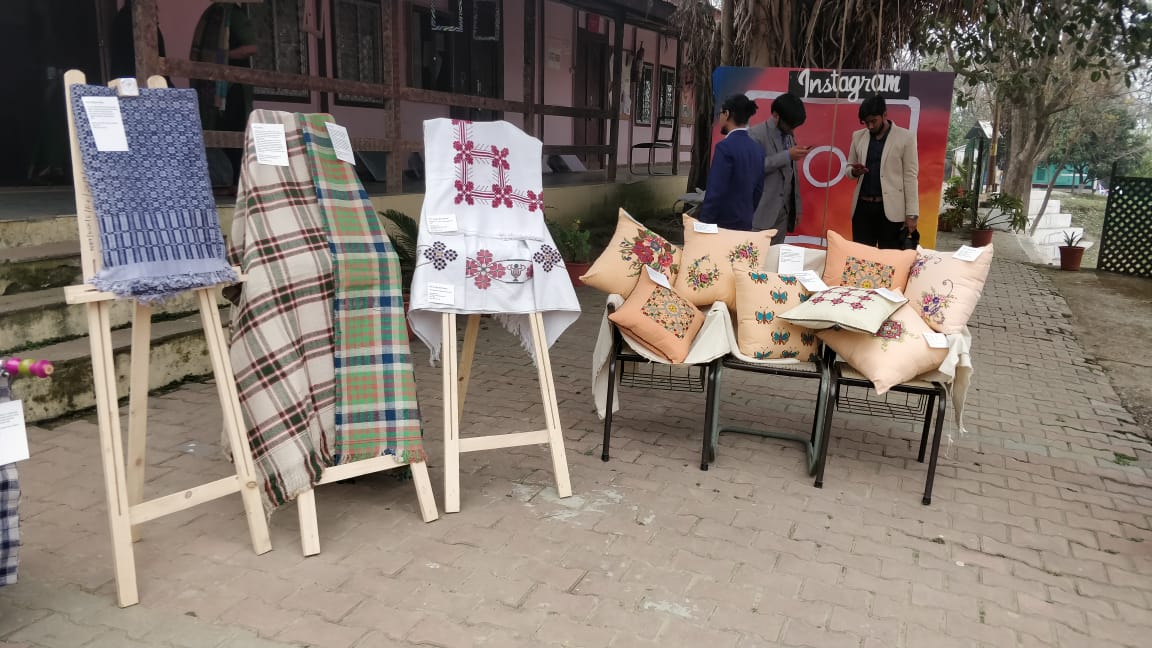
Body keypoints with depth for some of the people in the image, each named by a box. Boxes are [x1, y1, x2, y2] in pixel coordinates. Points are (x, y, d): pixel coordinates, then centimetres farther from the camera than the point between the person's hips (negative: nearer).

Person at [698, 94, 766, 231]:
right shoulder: (758, 149, 8)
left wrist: (704, 224, -12)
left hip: (723, 225, -8)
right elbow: (758, 191, 12)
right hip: (745, 225, 8)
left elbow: (715, 192, -19)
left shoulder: (725, 147, -15)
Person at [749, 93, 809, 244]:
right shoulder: (756, 134, -8)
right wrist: (787, 155, -19)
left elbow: (791, 173, 18)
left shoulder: (789, 135, 15)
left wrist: (796, 206, 16)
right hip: (762, 211, -7)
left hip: (784, 210, 7)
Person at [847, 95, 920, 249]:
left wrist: (911, 214, -9)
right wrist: (854, 171, -8)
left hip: (891, 210, -3)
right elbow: (849, 167, 17)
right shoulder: (858, 136, 10)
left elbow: (910, 176, -4)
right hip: (862, 207, 4)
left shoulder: (906, 137, -1)